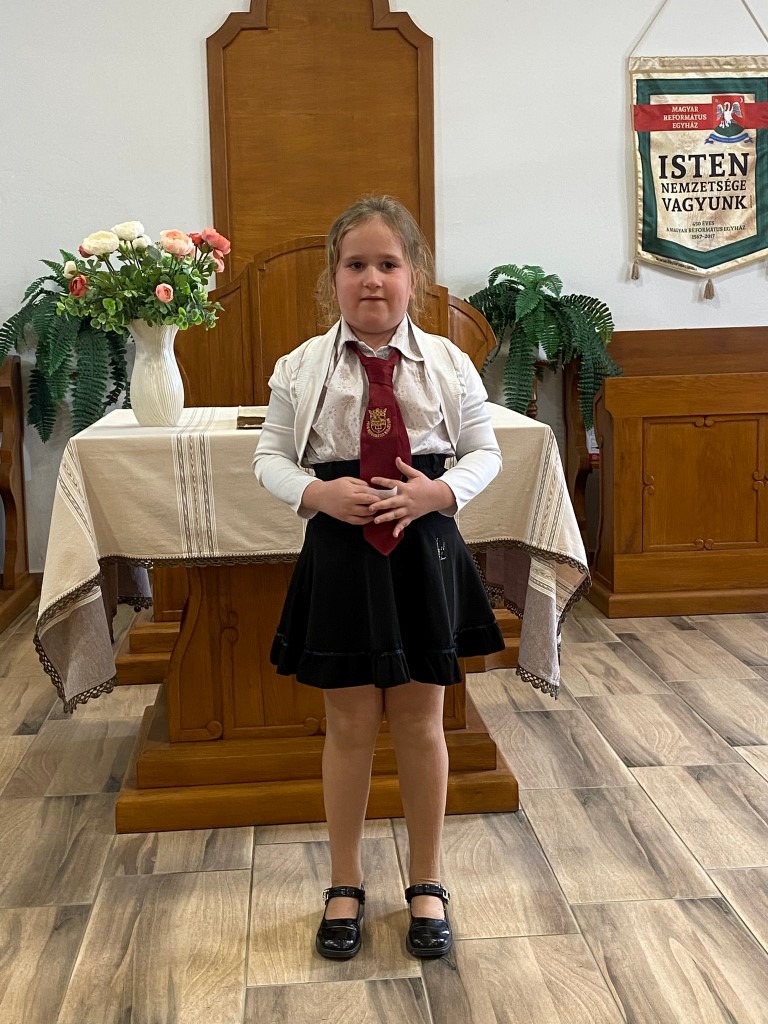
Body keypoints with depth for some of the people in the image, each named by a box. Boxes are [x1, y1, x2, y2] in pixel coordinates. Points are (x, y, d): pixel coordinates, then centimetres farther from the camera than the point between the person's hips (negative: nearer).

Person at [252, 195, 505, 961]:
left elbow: (484, 451, 4)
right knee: (349, 724, 9)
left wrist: (441, 491, -15)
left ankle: (426, 883, 31)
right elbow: (271, 457, 3)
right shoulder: (302, 367, -3)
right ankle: (345, 884, 30)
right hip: (340, 550, 0)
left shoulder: (446, 362, -2)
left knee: (419, 720, 11)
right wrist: (319, 493, -17)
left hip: (424, 550, 1)